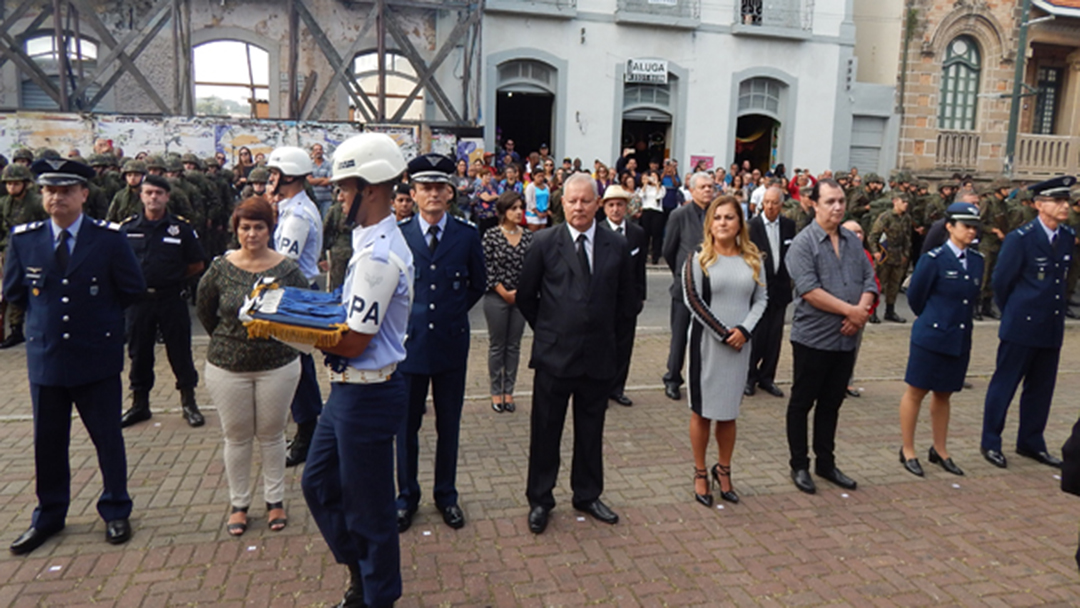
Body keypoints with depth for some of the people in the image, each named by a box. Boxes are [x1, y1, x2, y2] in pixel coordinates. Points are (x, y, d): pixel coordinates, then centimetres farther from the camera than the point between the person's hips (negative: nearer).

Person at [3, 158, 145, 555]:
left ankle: (116, 512, 25)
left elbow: (133, 289, 1)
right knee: (47, 441, 13)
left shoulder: (109, 237, -9)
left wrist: (99, 315, 7)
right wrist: (45, 315, 8)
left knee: (108, 437, 8)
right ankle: (48, 516, 31)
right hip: (45, 356, 3)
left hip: (98, 358, -2)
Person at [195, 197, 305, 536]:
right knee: (236, 436, 12)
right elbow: (204, 311, 9)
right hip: (227, 368, 1)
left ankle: (275, 500, 28)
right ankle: (238, 504, 28)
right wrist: (228, 341, 13)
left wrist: (279, 337, 0)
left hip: (278, 365, -1)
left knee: (271, 434, 11)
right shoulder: (220, 269, -4)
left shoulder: (288, 270, -7)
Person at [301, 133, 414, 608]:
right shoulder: (376, 240, 8)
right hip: (350, 389, 10)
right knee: (318, 484, 24)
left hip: (367, 394, -10)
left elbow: (354, 342, -22)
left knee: (368, 507, 8)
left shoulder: (378, 255, -24)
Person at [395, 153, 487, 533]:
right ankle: (407, 496, 29)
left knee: (449, 424, 12)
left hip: (451, 343, 1)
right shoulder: (397, 236, -2)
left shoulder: (467, 236, 0)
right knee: (407, 424, 10)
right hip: (409, 342, 0)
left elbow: (478, 285, 11)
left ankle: (446, 495, 29)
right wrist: (402, 318, 1)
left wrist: (454, 313, 6)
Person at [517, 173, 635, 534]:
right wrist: (548, 330, 6)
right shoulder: (544, 243, -3)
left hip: (598, 355, 2)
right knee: (545, 430, 7)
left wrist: (603, 330, 10)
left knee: (591, 430, 14)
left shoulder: (617, 247, 2)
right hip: (554, 354, -2)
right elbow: (525, 296, 4)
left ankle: (587, 495, 32)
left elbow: (625, 300, 12)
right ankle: (539, 500, 23)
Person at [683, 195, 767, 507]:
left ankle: (723, 470, 26)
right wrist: (723, 333, -12)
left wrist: (744, 330, -10)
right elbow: (692, 299, -9)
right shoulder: (699, 258, -3)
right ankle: (700, 474, 18)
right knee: (702, 411, 6)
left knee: (729, 411, 11)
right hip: (706, 342, -3)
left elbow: (761, 298, 6)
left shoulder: (752, 258, 7)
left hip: (739, 344, 3)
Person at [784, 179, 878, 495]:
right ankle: (799, 466, 18)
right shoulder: (803, 243, -10)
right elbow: (810, 291, -20)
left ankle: (826, 463, 29)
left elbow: (869, 280, 7)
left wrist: (862, 311, -11)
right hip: (813, 338, -6)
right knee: (802, 404, 6)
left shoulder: (853, 241, 10)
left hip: (845, 339, 6)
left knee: (831, 404, 16)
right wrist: (850, 310, -16)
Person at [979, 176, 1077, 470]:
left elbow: (1062, 278, 17)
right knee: (1004, 385, 4)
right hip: (1021, 327, -6)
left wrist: (1059, 304, 11)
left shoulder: (1068, 237, 6)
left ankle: (1031, 442, 28)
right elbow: (1001, 281, -6)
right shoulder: (1021, 238, -12)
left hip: (1052, 328, 6)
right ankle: (991, 442, 15)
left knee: (1041, 389, 14)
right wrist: (1013, 314, 3)